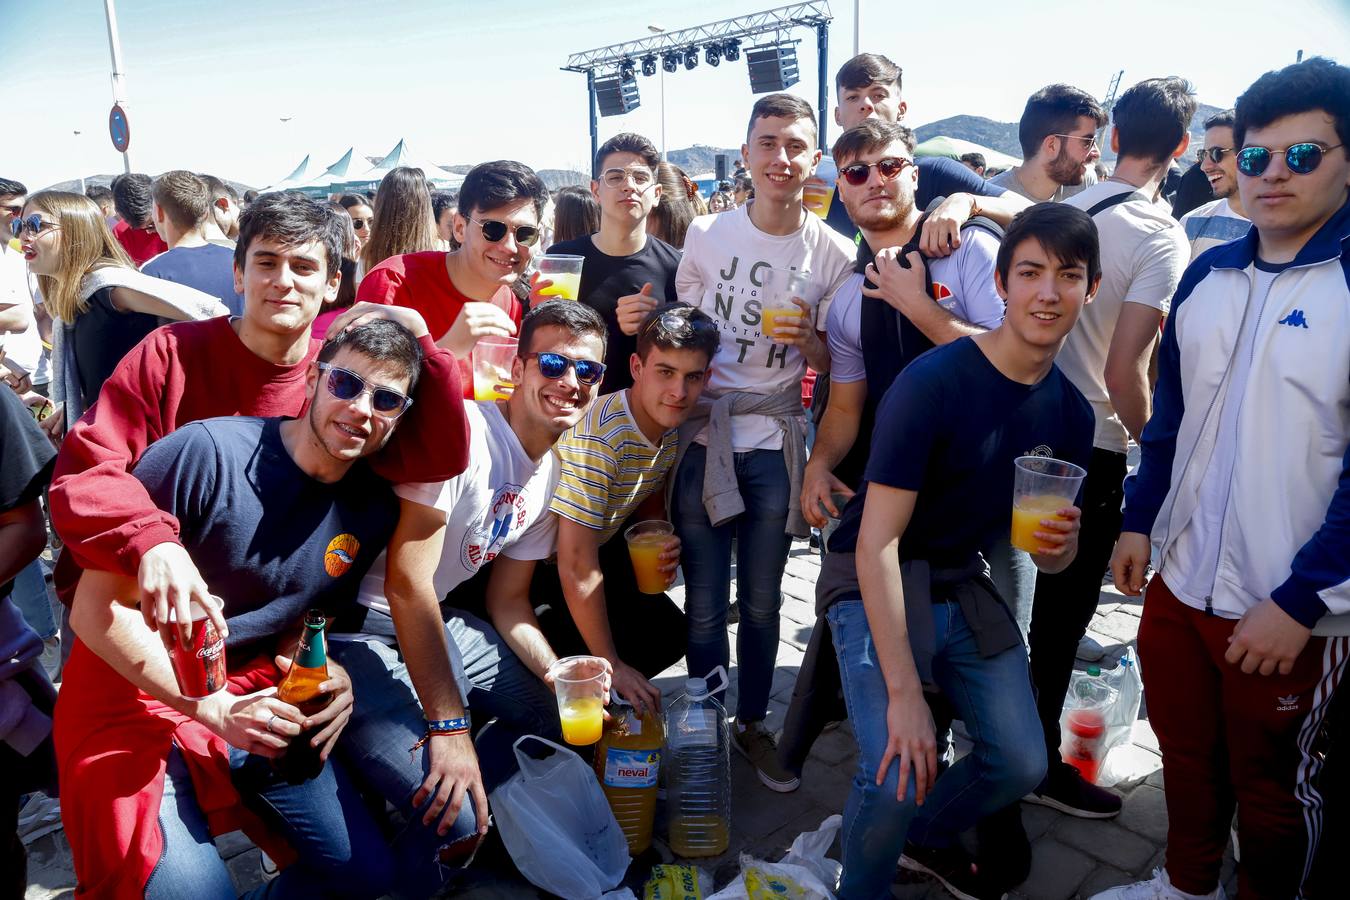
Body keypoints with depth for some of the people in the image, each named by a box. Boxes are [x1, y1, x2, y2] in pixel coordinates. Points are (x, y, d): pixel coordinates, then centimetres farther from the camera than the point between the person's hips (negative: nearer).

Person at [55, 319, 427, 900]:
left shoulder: (373, 511, -2)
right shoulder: (205, 453, -21)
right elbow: (96, 609, -18)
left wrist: (327, 676, -14)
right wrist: (214, 709, -22)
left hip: (255, 699, 5)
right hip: (136, 698, -5)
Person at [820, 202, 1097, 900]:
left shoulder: (1071, 411, -1)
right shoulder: (932, 383, -23)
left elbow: (1051, 560, 10)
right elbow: (877, 541, -25)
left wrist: (1060, 543, -17)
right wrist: (903, 693, -28)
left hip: (962, 583, 7)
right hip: (874, 585, -7)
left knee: (1022, 764, 10)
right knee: (895, 777, -21)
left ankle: (928, 839, 41)